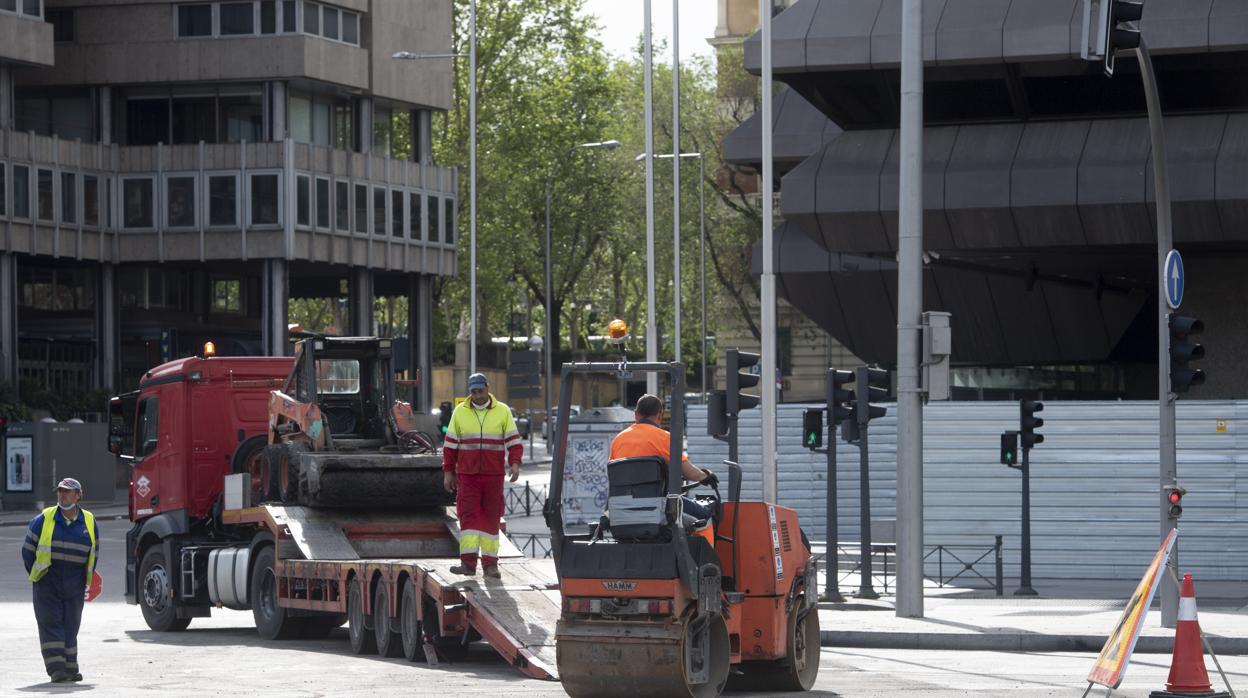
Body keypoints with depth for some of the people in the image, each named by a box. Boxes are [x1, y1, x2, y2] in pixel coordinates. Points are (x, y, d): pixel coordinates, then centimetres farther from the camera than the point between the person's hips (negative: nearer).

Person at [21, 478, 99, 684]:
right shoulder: (44, 520, -2)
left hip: (74, 587, 2)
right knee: (51, 624, -9)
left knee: (70, 626, 3)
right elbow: (28, 550, 5)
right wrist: (38, 577, 7)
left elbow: (93, 555, 16)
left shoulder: (89, 523, 4)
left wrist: (85, 581, 14)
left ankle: (70, 668, 10)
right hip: (48, 585, -2)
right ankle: (56, 669, -12)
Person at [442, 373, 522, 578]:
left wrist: (515, 463, -14)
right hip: (467, 475, 0)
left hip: (493, 475, 0)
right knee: (469, 515, -9)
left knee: (491, 517, 4)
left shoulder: (502, 411, 3)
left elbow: (514, 441, 2)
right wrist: (448, 472, 5)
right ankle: (468, 562, -14)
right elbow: (450, 444, 9)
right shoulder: (460, 412, 6)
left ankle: (490, 563, 8)